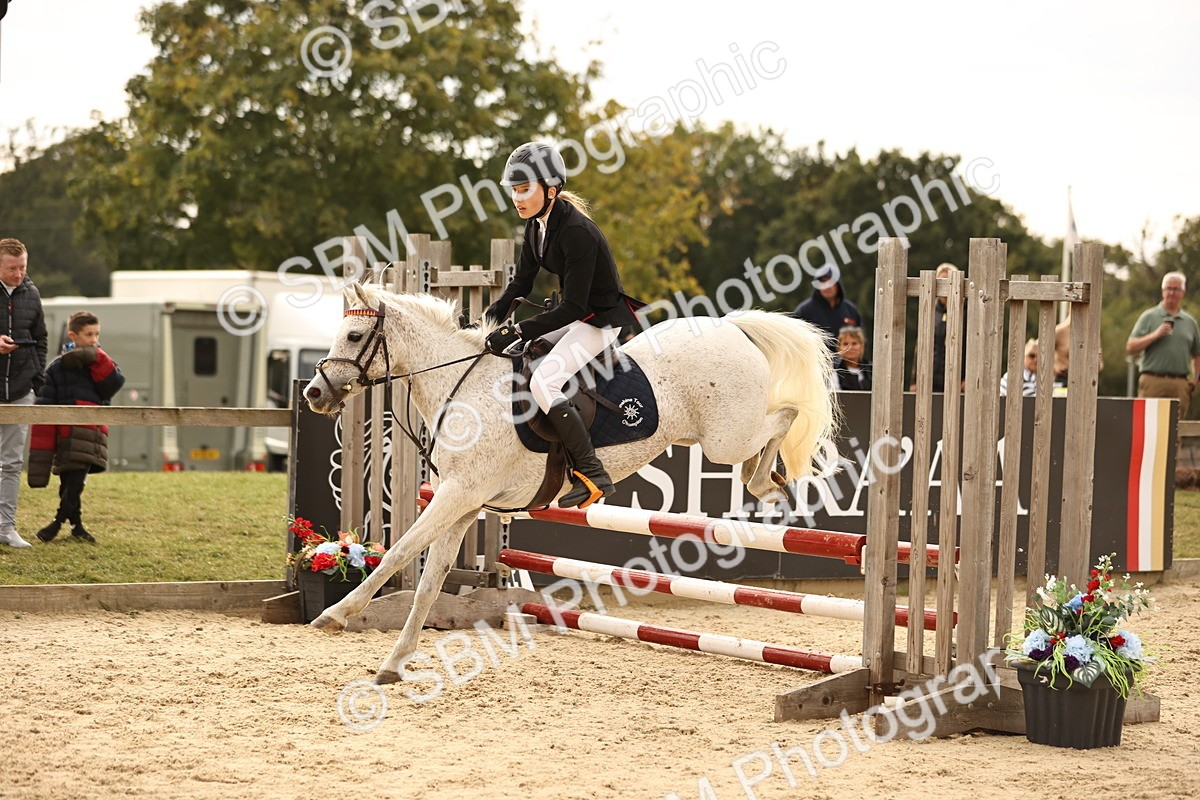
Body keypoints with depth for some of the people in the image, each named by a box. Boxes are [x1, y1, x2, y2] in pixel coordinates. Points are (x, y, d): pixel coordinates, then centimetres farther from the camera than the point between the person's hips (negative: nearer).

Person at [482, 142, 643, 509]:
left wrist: (517, 332, -30)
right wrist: (491, 318, -7)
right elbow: (521, 283, 10)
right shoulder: (537, 225, 2)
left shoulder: (576, 232, -26)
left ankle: (592, 475, -21)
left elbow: (573, 307, -27)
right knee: (504, 354, 10)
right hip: (575, 316, 10)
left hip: (602, 321, -10)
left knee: (543, 382, -25)